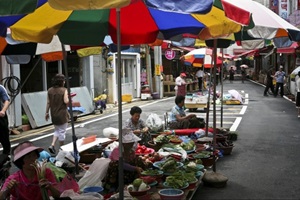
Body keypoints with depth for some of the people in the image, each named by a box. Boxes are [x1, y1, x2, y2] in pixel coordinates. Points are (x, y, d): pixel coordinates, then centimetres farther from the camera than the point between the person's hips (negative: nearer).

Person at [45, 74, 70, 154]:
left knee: (57, 130, 21)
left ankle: (52, 145, 5)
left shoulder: (50, 90, 2)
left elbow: (48, 102, 4)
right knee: (62, 131, 7)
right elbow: (66, 101, -19)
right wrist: (69, 97, 1)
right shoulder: (64, 90, -12)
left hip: (54, 114, 5)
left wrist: (47, 112, 10)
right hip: (62, 114, -5)